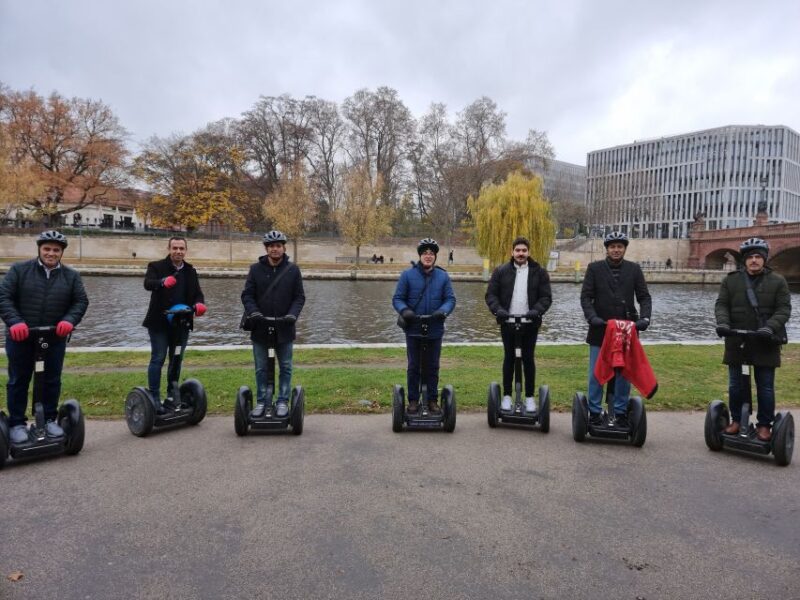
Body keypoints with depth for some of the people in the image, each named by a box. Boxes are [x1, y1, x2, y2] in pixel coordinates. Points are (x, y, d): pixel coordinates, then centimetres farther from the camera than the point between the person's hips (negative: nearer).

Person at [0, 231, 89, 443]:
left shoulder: (71, 276, 5)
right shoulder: (19, 269, -1)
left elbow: (81, 302, 2)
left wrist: (69, 321, -16)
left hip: (55, 338, 2)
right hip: (21, 337, -2)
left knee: (52, 380, 9)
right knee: (18, 380, 8)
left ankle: (49, 419, 24)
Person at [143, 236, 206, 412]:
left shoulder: (190, 271, 11)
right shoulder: (156, 266, -3)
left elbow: (197, 293, 5)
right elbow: (148, 283, -21)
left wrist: (199, 304, -18)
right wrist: (163, 282, -44)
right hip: (159, 323, -4)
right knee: (158, 359, -4)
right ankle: (154, 398, 4)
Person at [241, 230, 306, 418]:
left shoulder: (293, 269, 0)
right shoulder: (256, 269, 2)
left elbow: (299, 297, 1)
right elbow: (247, 295, 2)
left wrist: (292, 314, -15)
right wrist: (253, 311, -15)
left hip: (284, 328, -1)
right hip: (260, 327, 1)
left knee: (285, 367, 7)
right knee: (261, 368, 9)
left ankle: (283, 402, 17)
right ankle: (261, 401, 20)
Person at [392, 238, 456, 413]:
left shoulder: (443, 276, 2)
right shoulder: (408, 275, -3)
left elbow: (450, 299, 1)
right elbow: (397, 298, -2)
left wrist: (443, 311, -19)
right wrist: (404, 310, -22)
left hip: (435, 330, 2)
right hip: (413, 330, -1)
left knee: (433, 367, 11)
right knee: (413, 367, 8)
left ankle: (432, 400, 22)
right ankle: (413, 400, 18)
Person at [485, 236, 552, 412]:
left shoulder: (539, 272, 3)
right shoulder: (501, 271, 4)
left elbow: (546, 297, 0)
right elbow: (491, 294, 1)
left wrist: (536, 311, -17)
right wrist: (498, 309, -16)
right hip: (507, 323, 1)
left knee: (528, 359, 5)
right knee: (509, 358, 8)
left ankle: (529, 397, 14)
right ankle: (507, 395, 17)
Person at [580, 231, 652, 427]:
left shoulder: (634, 269, 6)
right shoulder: (595, 268, 2)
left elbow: (644, 297, 4)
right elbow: (585, 296, -3)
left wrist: (644, 317, -14)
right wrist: (592, 317, -18)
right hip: (600, 329, -1)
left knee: (624, 373, 7)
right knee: (596, 373, 3)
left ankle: (621, 412, 19)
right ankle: (595, 412, 14)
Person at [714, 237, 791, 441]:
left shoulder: (778, 281, 1)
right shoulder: (731, 280, 4)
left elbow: (784, 309, -5)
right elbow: (721, 304, 0)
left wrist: (770, 327, -21)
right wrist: (723, 323, -19)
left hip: (765, 343, -1)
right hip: (737, 341, 1)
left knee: (765, 387, 6)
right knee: (735, 385, 11)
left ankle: (764, 425, 19)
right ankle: (736, 420, 26)